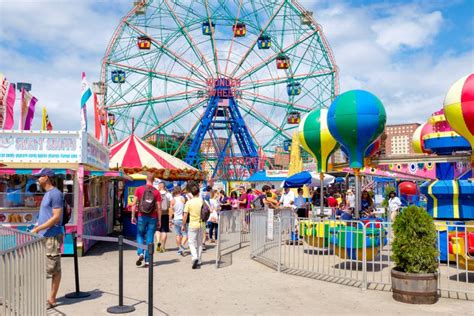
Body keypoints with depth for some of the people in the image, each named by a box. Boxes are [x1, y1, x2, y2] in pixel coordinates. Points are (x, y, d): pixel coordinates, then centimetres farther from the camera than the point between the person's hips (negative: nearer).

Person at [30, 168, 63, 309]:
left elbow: (56, 217, -19)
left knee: (54, 269, -1)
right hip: (43, 237, 10)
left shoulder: (55, 194, -13)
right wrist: (37, 226, 14)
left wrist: (37, 229, -19)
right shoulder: (47, 194, 17)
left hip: (52, 237, -10)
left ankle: (52, 299, 7)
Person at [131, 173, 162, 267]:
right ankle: (147, 261, 6)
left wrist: (133, 216, 4)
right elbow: (159, 208, -4)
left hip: (142, 217, 0)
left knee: (140, 235, 17)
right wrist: (159, 221, 3)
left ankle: (140, 253, -4)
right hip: (152, 218, 0)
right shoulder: (156, 192, -2)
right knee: (149, 239, 6)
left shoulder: (139, 189, -1)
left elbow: (134, 204, -3)